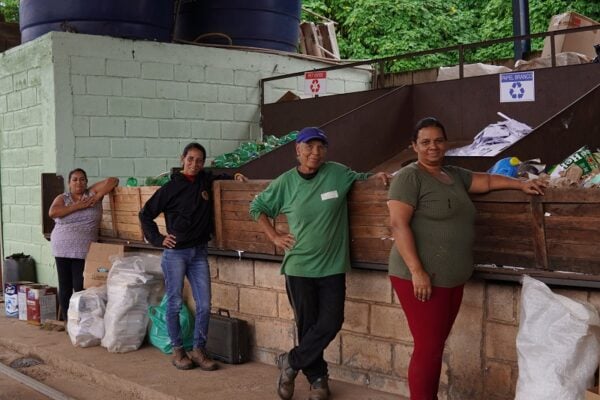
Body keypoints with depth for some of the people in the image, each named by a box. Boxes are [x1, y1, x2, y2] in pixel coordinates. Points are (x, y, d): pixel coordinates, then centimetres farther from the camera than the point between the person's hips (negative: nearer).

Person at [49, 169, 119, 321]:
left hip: (84, 250, -2)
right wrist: (77, 206, -12)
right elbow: (52, 213, -11)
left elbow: (113, 181, -1)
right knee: (65, 286, 5)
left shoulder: (92, 192, 6)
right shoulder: (62, 198, 8)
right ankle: (66, 320, 14)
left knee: (81, 287, -7)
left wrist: (97, 197, -9)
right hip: (62, 248, 2)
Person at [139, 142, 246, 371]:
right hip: (175, 253, -4)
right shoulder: (171, 187, -5)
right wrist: (158, 239, -3)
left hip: (199, 252, 4)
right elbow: (146, 214, 3)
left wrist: (235, 178, 13)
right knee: (175, 303, 3)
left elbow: (219, 178, 32)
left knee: (204, 305, 1)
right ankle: (177, 350, 15)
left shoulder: (205, 181, 7)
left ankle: (198, 350, 12)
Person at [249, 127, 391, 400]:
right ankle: (317, 378, 25)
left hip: (332, 266, 1)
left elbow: (360, 179, 14)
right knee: (307, 325, 8)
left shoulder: (337, 173, -5)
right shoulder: (286, 182, -4)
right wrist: (274, 236, 0)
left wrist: (375, 177, -8)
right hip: (299, 267, -1)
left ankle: (291, 362, 20)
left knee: (330, 323, 0)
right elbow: (257, 208, 9)